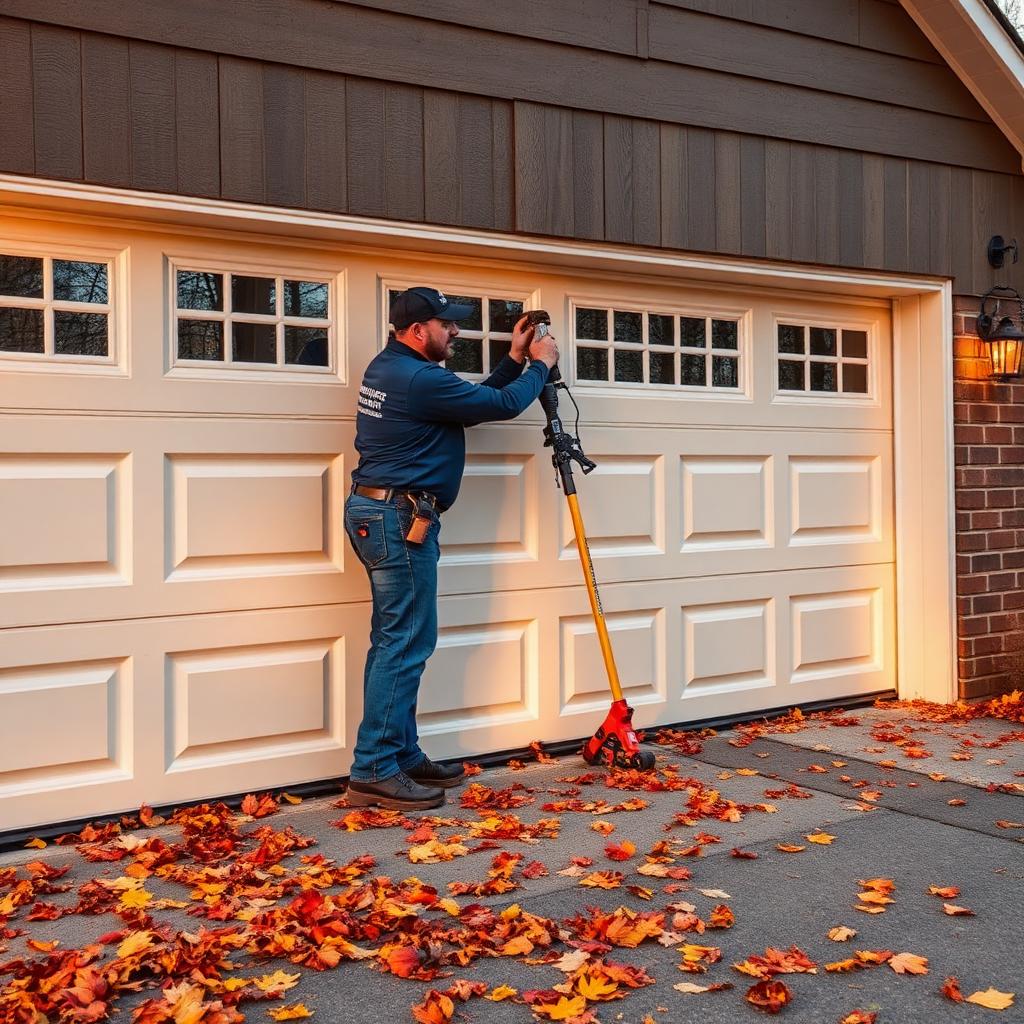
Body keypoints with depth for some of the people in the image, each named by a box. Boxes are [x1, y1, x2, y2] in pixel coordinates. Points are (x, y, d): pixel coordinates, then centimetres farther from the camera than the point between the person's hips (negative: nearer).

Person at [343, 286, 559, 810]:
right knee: (405, 644, -7)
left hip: (374, 512, 11)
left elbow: (475, 401, 20)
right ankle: (374, 772, -4)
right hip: (400, 517, -11)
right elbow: (501, 405, -10)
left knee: (394, 642, 12)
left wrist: (514, 360, 19)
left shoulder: (387, 368, 16)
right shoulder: (419, 378, -16)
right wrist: (539, 365, 7)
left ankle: (403, 756, 20)